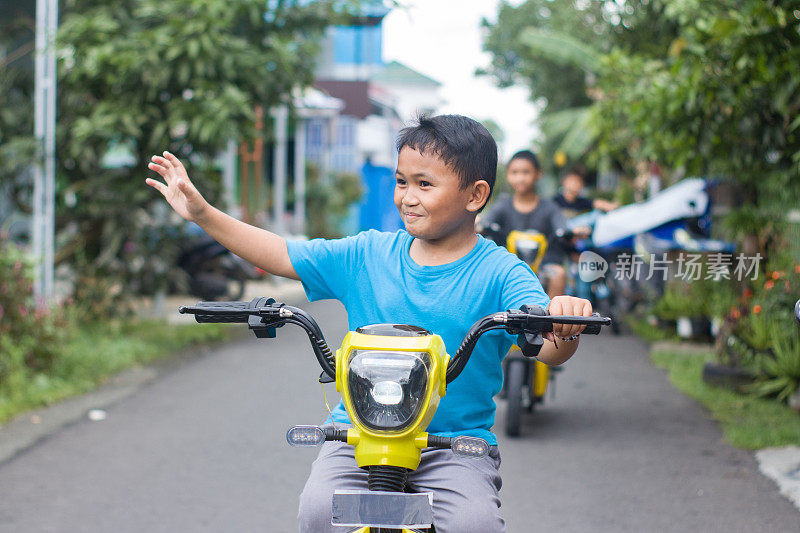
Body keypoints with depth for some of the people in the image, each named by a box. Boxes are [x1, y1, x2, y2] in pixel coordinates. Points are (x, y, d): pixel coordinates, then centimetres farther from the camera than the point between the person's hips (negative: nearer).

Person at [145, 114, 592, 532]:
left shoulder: (500, 272, -4)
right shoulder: (367, 255, 7)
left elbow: (548, 349, -19)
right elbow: (281, 255, 11)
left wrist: (565, 326, -43)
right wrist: (202, 213, 5)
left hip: (458, 444, -2)